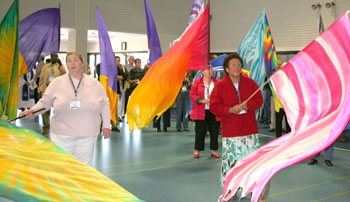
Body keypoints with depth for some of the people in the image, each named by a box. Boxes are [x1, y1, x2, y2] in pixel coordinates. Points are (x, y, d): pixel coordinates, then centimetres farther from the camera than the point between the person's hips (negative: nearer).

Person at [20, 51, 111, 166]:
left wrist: (106, 125, 6)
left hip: (87, 136, 1)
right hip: (62, 136, -1)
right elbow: (45, 102, 6)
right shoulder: (57, 82, 2)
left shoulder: (95, 84, 5)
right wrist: (32, 110, -11)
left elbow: (104, 104, 10)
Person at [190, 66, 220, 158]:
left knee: (214, 131, 5)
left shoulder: (216, 83, 9)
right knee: (200, 131, 1)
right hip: (201, 111, -2)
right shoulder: (197, 82, 2)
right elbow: (193, 94, -2)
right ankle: (197, 150, 12)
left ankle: (213, 150, 18)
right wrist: (201, 100, -15)